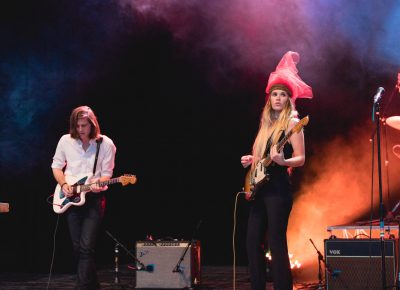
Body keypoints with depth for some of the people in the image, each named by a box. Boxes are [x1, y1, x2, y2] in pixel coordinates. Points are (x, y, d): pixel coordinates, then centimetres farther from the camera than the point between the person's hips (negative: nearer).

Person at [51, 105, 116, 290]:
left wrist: (99, 184, -24)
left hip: (93, 198, -3)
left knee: (86, 246, -13)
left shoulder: (106, 144, -6)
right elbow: (56, 165, 11)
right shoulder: (66, 141, 1)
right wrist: (63, 184, -6)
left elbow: (107, 173, -3)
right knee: (77, 246, 8)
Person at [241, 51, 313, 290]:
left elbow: (301, 158, -12)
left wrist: (282, 161, -30)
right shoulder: (267, 123, 17)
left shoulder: (292, 122, -6)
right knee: (253, 242, 6)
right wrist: (252, 159, 9)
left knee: (276, 244, -10)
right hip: (261, 187, 8)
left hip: (278, 187, -8)